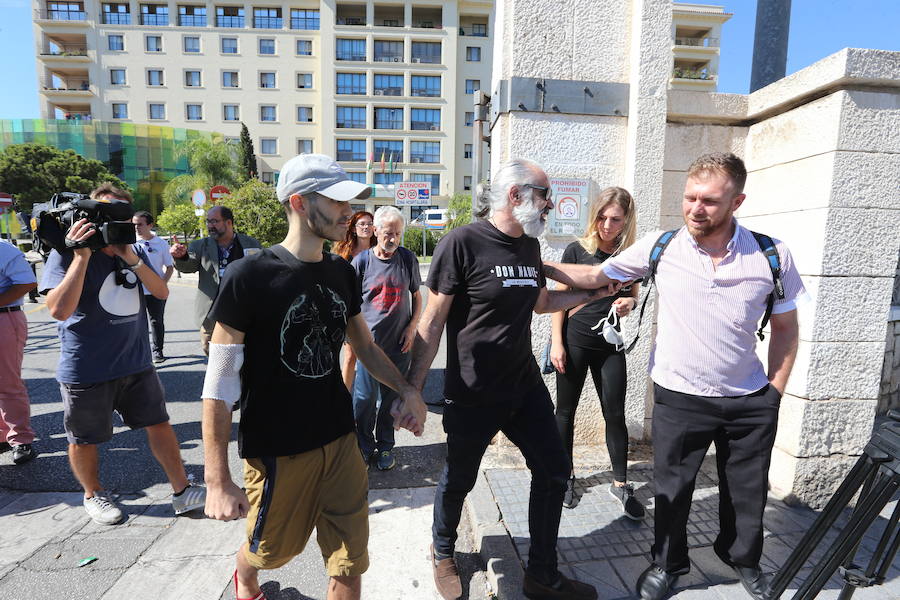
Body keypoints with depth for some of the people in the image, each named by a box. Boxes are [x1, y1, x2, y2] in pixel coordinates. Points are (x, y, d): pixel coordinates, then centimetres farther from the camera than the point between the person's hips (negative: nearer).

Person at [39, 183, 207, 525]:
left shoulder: (133, 252, 6)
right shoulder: (67, 253, -11)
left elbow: (162, 292, -2)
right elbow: (59, 310, -23)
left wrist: (133, 260, -16)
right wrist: (81, 256, -26)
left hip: (136, 363, 4)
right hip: (86, 371, -4)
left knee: (159, 425, 7)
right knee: (84, 440, 14)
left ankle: (182, 492, 19)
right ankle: (93, 495, 40)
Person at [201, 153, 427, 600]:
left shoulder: (342, 273, 1)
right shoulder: (249, 277, -15)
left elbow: (364, 345, 12)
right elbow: (219, 384, -13)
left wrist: (406, 389, -2)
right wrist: (218, 481, -12)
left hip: (340, 441, 4)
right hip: (278, 450, -4)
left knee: (350, 564, 10)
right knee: (273, 550, 20)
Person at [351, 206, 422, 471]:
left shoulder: (408, 259, 3)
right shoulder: (362, 260, -3)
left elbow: (416, 296, 12)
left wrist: (412, 327, 1)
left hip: (400, 342, 2)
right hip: (368, 342, -2)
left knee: (391, 397, 11)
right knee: (364, 398, 1)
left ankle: (385, 446, 29)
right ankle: (364, 447, 23)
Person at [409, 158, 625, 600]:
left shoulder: (530, 247, 5)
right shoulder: (462, 242, -17)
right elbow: (433, 321, -16)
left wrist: (595, 293, 15)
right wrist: (412, 389, -17)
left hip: (525, 386, 7)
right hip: (472, 396, -6)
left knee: (554, 471, 12)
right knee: (459, 481, 14)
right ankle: (443, 552, 47)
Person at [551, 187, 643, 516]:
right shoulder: (577, 250, -6)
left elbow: (633, 295, 15)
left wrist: (629, 303, -9)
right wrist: (556, 342, -9)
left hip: (610, 344, 2)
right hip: (574, 341, -2)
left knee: (615, 414, 7)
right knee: (566, 411, 9)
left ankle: (620, 483, 25)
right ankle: (565, 477, 27)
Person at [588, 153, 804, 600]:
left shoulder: (772, 255, -8)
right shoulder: (659, 248, -12)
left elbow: (785, 328, 3)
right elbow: (594, 279, -5)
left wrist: (775, 391, 2)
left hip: (749, 401, 2)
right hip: (678, 398, -1)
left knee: (747, 491, 21)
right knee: (672, 489, 13)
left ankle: (743, 558, 51)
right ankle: (667, 564, 41)